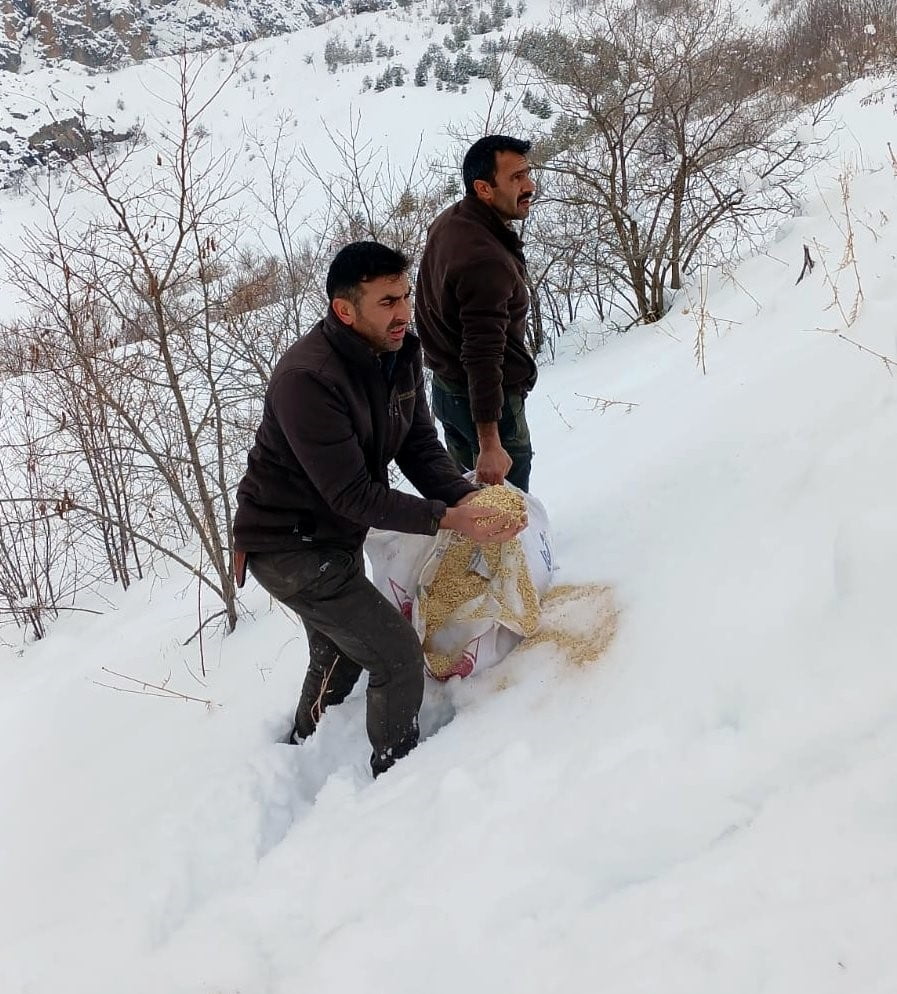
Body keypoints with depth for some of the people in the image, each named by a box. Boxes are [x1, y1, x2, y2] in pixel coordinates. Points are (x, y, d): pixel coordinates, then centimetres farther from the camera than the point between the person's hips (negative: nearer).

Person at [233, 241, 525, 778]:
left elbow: (421, 448, -3)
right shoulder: (306, 378, -32)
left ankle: (301, 755, 54)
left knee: (340, 659, 27)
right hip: (289, 547, -9)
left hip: (337, 535, 9)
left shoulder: (402, 352, -6)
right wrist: (448, 519, -32)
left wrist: (468, 498, -21)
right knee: (399, 655, -9)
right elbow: (354, 495, -30)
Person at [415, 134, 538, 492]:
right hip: (485, 399, -10)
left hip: (445, 386, 10)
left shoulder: (448, 221, 1)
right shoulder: (487, 261, -31)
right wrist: (489, 444, -33)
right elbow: (482, 356, -34)